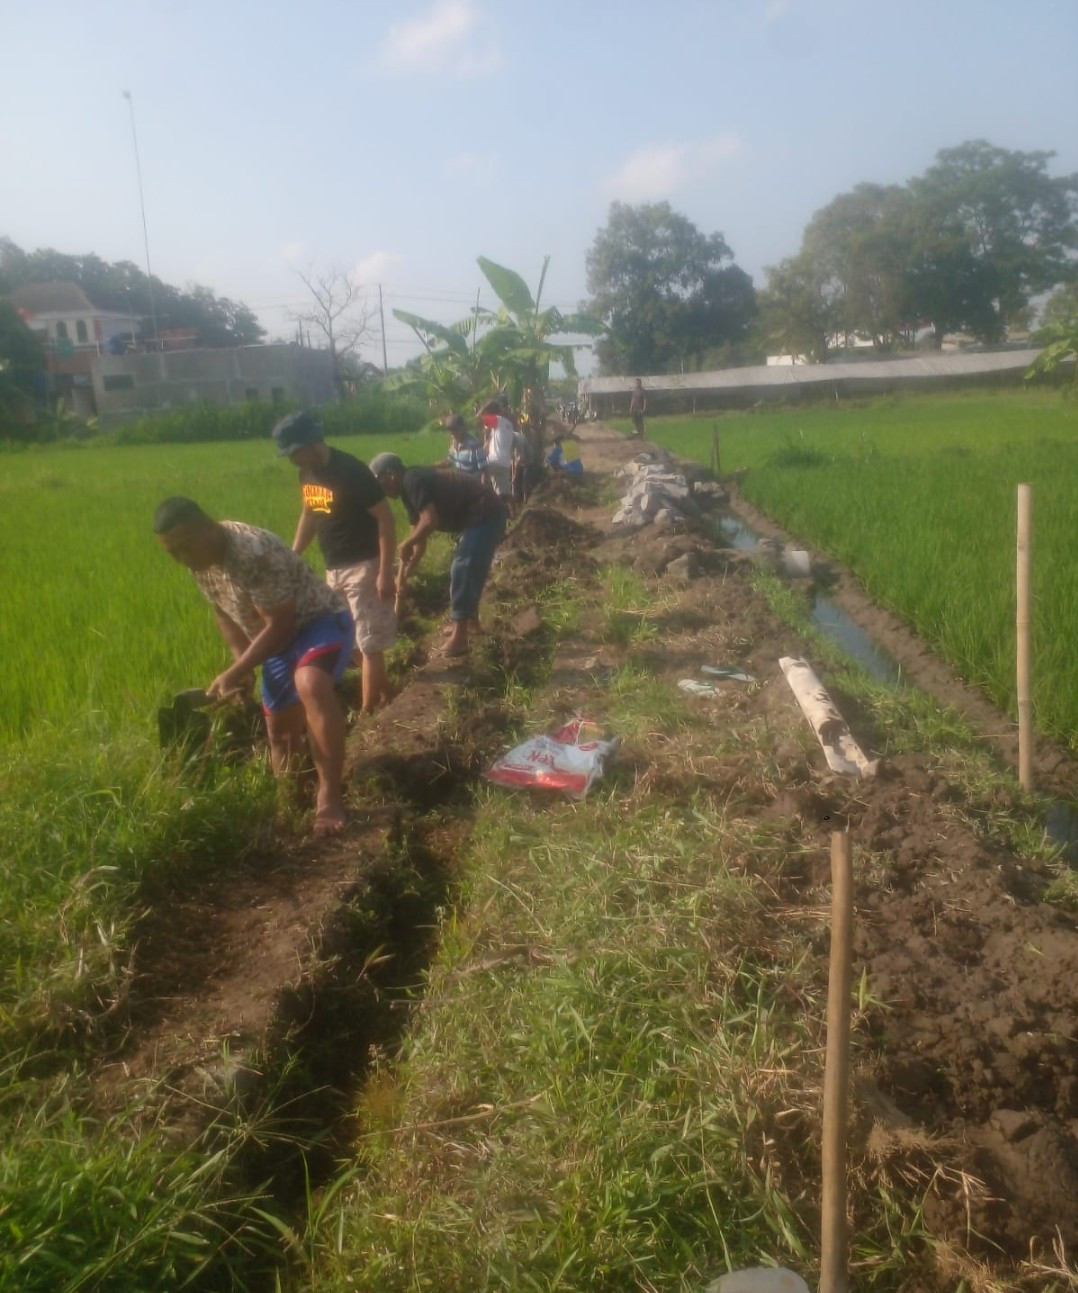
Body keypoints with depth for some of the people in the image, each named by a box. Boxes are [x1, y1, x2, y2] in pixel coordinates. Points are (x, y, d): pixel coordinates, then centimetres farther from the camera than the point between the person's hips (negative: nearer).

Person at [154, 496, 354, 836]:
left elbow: (279, 624, -29)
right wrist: (240, 661, -4)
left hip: (320, 622, -9)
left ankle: (330, 793, -32)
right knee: (279, 728, 14)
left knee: (311, 685, -39)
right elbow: (225, 613, 11)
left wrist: (235, 672, -24)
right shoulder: (200, 559, -4)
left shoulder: (256, 553, -32)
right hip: (279, 638, 9)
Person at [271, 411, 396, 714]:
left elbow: (386, 519, -19)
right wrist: (293, 555, 11)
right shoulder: (307, 472, 4)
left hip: (363, 567, -9)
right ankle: (385, 694, 30)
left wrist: (385, 572, -21)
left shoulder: (351, 472, -21)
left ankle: (367, 712, 6)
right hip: (333, 569, 9)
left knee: (369, 643, -1)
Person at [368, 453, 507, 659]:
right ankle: (471, 620, 36)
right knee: (468, 569, 22)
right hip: (485, 516, 10)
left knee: (462, 570, -8)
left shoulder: (412, 481, -13)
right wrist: (404, 575, 19)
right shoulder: (410, 491, 17)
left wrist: (406, 545, -11)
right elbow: (420, 543, 20)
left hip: (485, 516, -10)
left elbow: (430, 521, -26)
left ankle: (458, 640, -4)